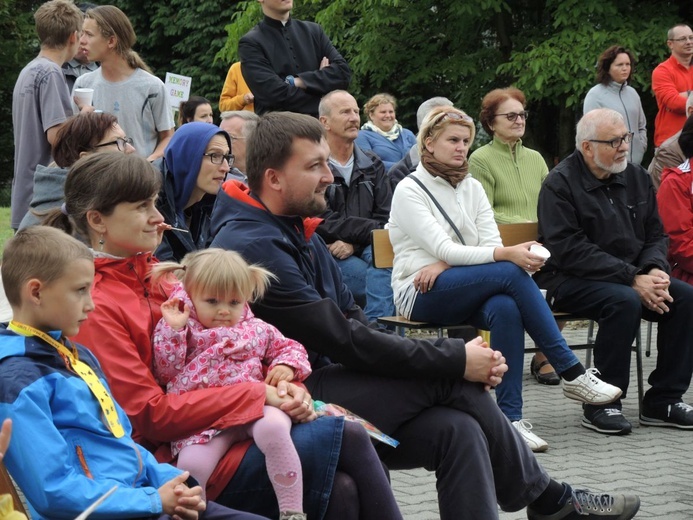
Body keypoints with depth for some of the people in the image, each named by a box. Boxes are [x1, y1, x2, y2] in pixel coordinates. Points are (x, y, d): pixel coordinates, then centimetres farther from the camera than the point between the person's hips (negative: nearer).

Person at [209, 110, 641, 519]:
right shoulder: (252, 247, -18)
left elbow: (353, 319, 12)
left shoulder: (297, 231, 14)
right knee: (452, 380, -15)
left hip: (324, 382, 9)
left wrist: (455, 357, -4)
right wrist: (456, 360, -15)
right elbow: (344, 342, -21)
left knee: (457, 428, -15)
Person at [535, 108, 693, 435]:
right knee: (625, 302, -34)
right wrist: (633, 279, -24)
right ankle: (601, 405, -21)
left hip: (632, 276, 7)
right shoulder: (560, 184, -11)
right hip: (569, 280, -7)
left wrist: (655, 271, -10)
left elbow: (655, 235, 14)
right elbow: (570, 251, -20)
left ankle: (662, 400, -7)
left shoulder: (636, 177, 10)